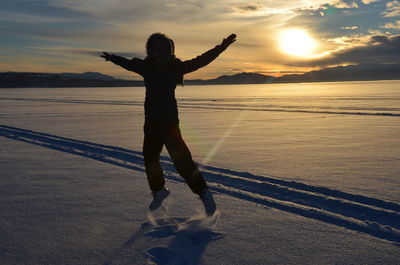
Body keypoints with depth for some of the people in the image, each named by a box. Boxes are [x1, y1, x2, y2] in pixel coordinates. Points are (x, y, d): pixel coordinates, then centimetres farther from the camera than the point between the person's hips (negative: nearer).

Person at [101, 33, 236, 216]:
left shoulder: (175, 67, -7)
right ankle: (158, 190, 39)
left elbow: (201, 61, -12)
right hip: (151, 121, 6)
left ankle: (205, 195, -2)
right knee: (150, 158, 16)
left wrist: (221, 48, -21)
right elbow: (128, 63, 25)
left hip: (169, 120, -6)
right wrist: (112, 58, 41)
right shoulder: (146, 66, 6)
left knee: (181, 159, -12)